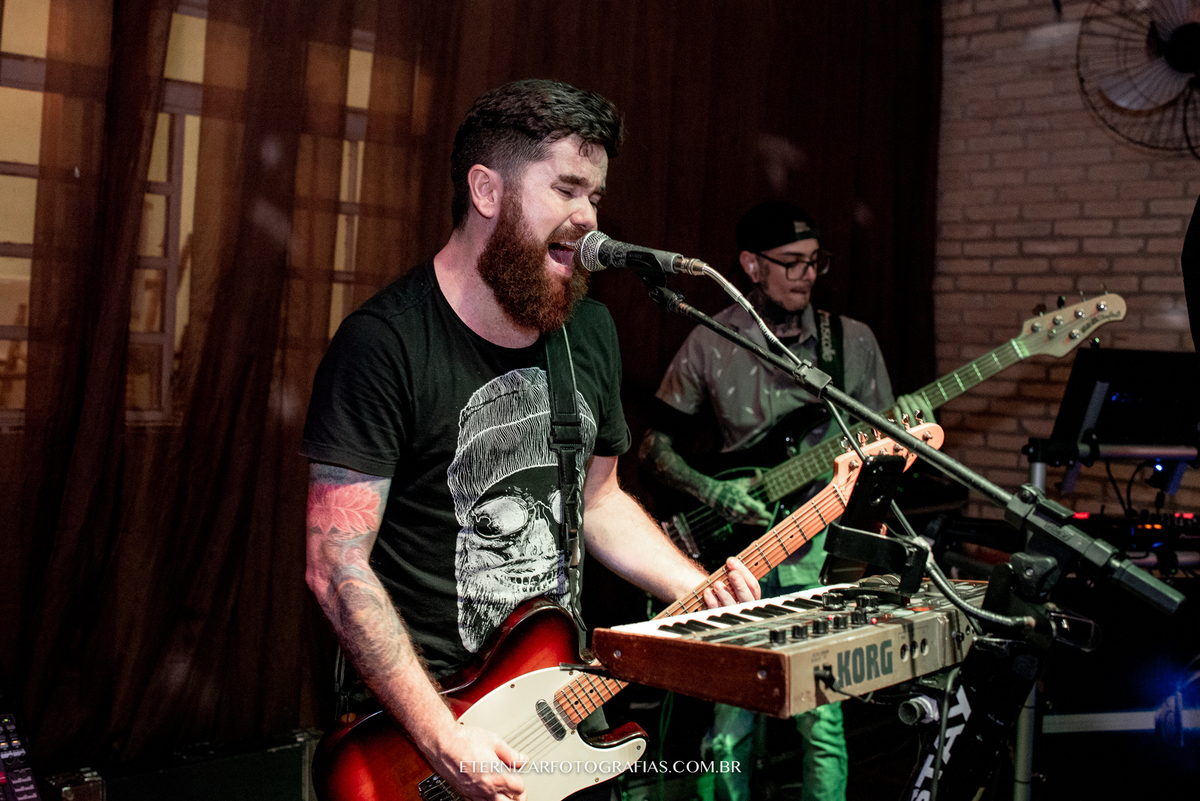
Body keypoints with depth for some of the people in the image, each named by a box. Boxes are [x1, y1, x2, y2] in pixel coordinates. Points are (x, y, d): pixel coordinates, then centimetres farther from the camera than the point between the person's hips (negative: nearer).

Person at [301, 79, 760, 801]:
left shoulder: (590, 330, 3)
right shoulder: (383, 345, -18)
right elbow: (338, 565, -19)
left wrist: (699, 589, -1)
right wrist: (441, 738, -22)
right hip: (418, 713, -6)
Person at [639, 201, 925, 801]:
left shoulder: (852, 342, 5)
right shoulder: (709, 345, 1)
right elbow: (654, 446, 5)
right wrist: (712, 491, -10)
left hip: (823, 553, 1)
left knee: (823, 723, -2)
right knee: (730, 728, 1)